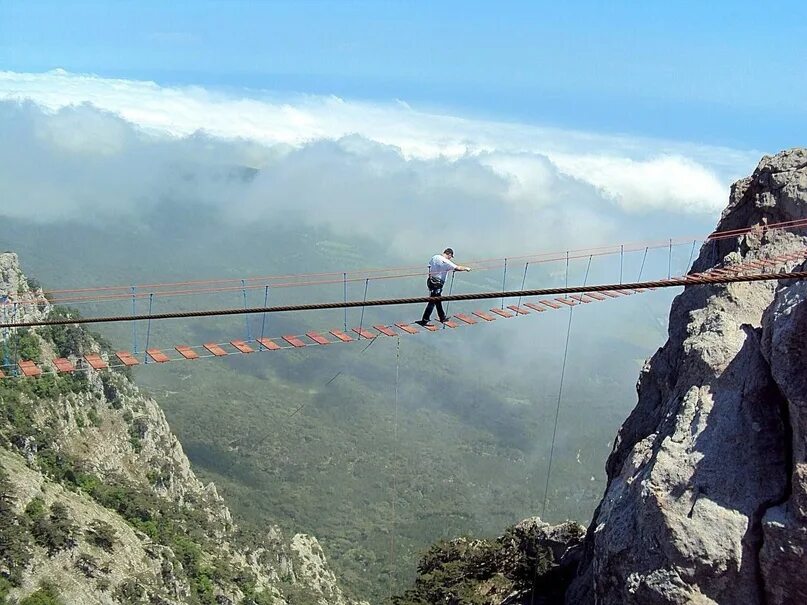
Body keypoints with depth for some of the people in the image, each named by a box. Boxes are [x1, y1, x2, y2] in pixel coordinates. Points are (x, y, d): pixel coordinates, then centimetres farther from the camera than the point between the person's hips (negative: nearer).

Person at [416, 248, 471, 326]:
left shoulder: (435, 257, 3)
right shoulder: (446, 262, -19)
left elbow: (429, 265, 17)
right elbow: (458, 268, -16)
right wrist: (466, 268, -2)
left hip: (431, 281, 9)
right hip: (437, 284, -9)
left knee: (438, 300, 20)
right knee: (432, 302, -3)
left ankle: (442, 317, 33)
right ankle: (424, 320, -1)